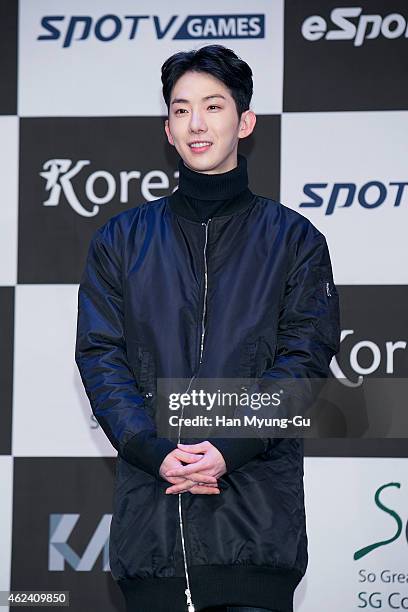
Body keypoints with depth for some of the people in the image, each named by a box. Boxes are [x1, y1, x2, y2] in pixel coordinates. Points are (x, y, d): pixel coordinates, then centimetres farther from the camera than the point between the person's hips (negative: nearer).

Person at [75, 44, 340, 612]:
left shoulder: (294, 240, 10)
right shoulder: (121, 240, 14)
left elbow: (304, 358, 0)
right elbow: (100, 357, 5)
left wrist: (231, 448, -15)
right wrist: (156, 452, -11)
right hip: (148, 513, 2)